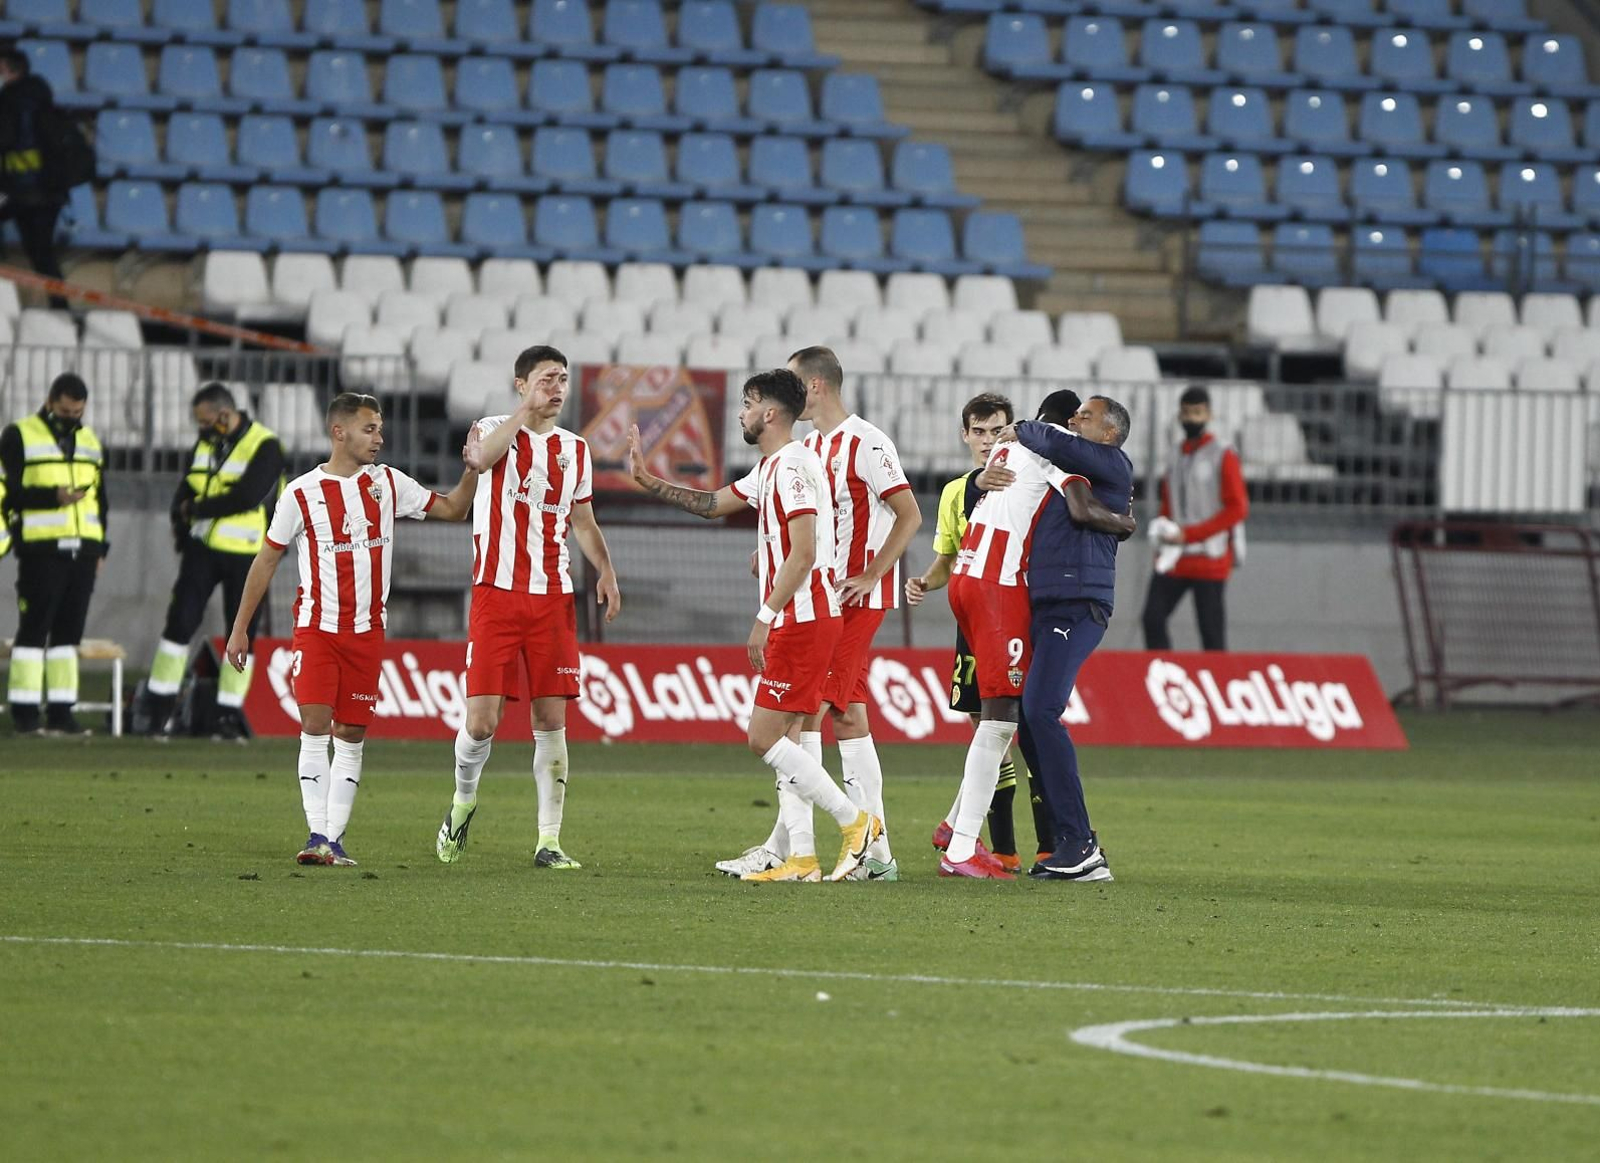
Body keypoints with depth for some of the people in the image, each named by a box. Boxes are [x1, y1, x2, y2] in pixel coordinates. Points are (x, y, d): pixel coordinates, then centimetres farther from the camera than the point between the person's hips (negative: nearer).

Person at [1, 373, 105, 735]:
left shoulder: (90, 441, 17)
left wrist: (100, 549, 16)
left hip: (82, 551, 6)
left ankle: (61, 711, 7)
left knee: (69, 632, 5)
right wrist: (52, 497, -21)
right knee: (34, 628, -7)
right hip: (41, 551, -6)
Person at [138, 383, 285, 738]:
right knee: (180, 622, -3)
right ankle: (158, 707, 2)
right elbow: (183, 494, 8)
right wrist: (183, 533, -8)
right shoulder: (204, 443, 9)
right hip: (203, 548, 4)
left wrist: (197, 509, -12)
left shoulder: (264, 447, -11)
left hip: (246, 553, -4)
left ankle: (229, 714, 8)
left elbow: (247, 497, -21)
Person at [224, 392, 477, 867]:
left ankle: (335, 840, 5)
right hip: (316, 627, -3)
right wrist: (240, 628, 4)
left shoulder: (388, 484, 7)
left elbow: (452, 508, 14)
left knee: (351, 736, 2)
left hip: (367, 630, 3)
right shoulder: (301, 494, -2)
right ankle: (317, 837, -13)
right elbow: (266, 560, 4)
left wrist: (474, 469, -4)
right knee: (315, 729, -12)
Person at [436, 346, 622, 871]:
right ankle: (464, 799, 22)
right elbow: (481, 457, -25)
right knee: (482, 721, -8)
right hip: (496, 593, -4)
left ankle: (549, 841, 2)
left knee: (552, 719, -1)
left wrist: (606, 572, 7)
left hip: (553, 599, 4)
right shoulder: (494, 429, 0)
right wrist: (527, 410, -21)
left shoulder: (575, 449, 14)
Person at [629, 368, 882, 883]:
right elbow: (712, 504, 30)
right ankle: (801, 857, 5)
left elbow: (803, 554, -21)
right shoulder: (770, 468, 18)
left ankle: (855, 820, -6)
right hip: (796, 622, 10)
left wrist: (765, 619, -21)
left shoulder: (793, 466, -15)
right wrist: (648, 481, 27)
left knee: (764, 738, -10)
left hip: (802, 621, -10)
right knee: (783, 738, 8)